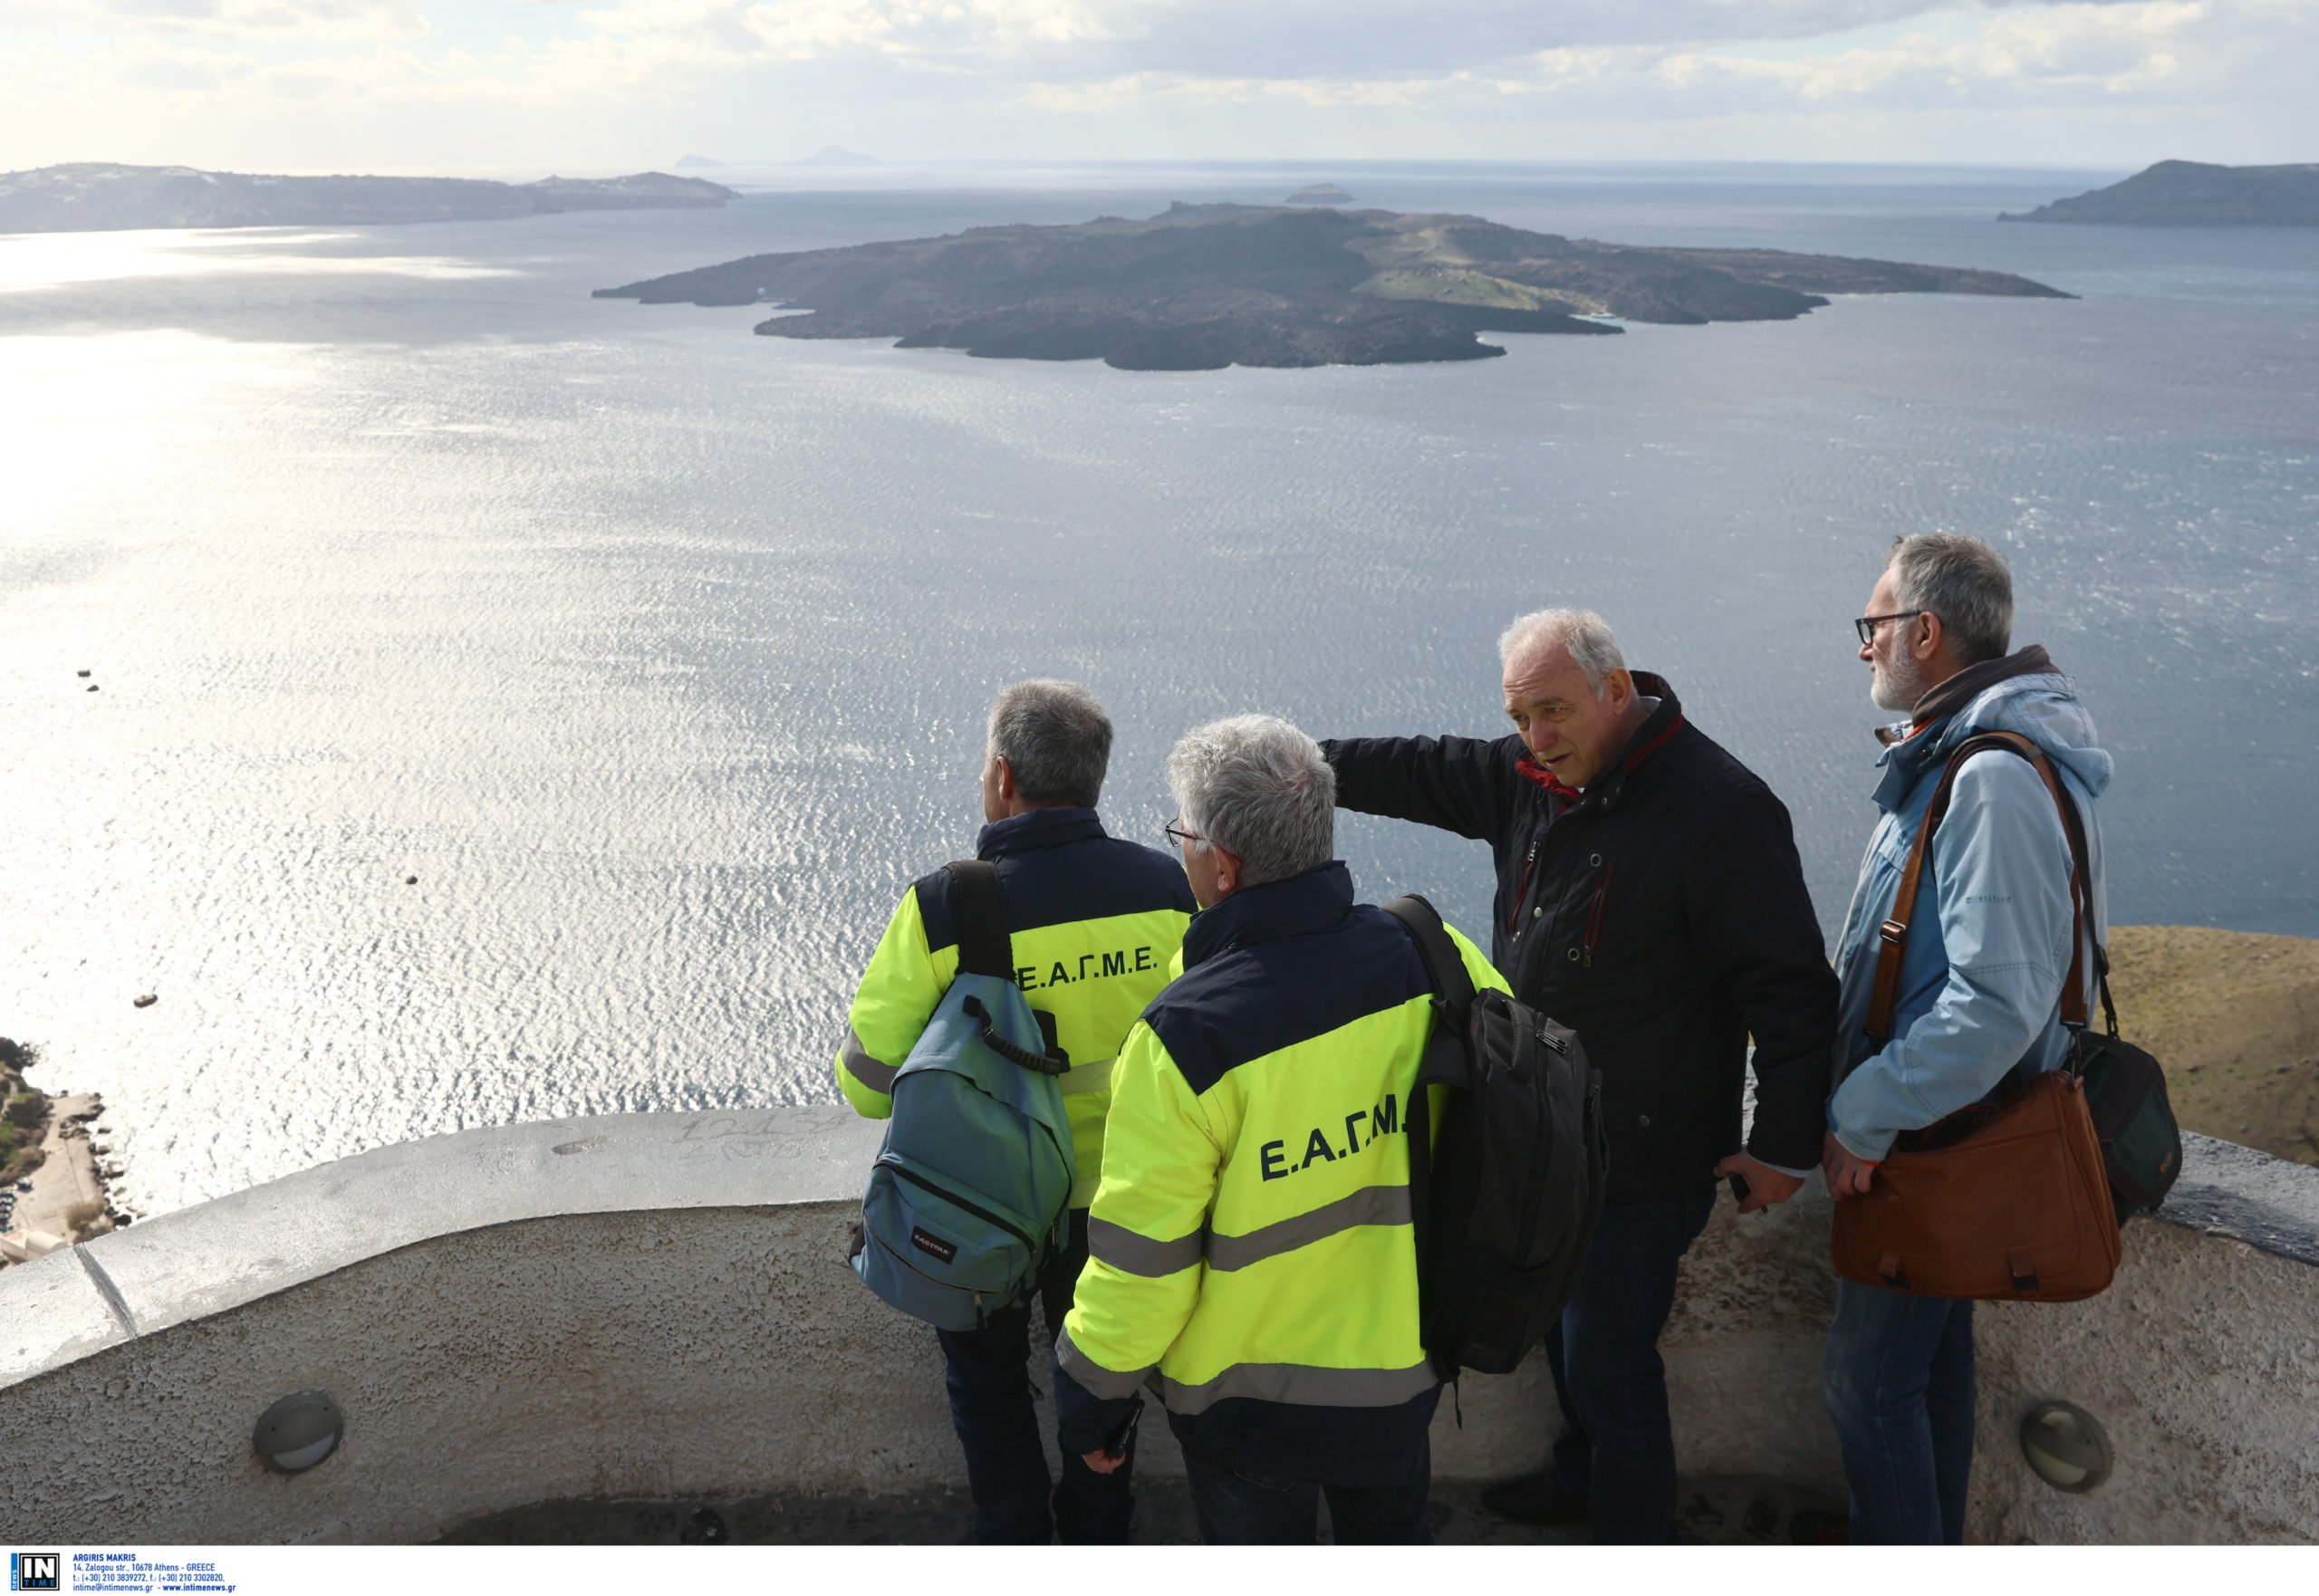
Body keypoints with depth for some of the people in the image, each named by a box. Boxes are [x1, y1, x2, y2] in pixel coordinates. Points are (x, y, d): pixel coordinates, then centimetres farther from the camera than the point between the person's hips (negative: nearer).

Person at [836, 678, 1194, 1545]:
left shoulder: (941, 908, -26)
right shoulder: (1165, 887, -16)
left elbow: (870, 1084, -17)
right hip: (1117, 1189, 3)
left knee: (988, 1381, 24)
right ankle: (1098, 1537, 43)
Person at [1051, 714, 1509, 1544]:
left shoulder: (1187, 1035, -30)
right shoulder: (1433, 958, -15)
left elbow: (1140, 1260, -22)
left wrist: (1092, 1395, -4)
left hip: (1250, 1398, -4)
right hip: (1408, 1362, 5)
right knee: (1392, 1536, 30)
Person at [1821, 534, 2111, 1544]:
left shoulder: (1995, 780, -26)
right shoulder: (1948, 754, 7)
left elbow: (2000, 1003, -31)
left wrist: (1861, 1116, -23)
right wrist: (1864, 1100, 13)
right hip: (1942, 1125, 10)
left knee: (1868, 1379, 1)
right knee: (1931, 1352, 23)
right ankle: (1934, 1543, 40)